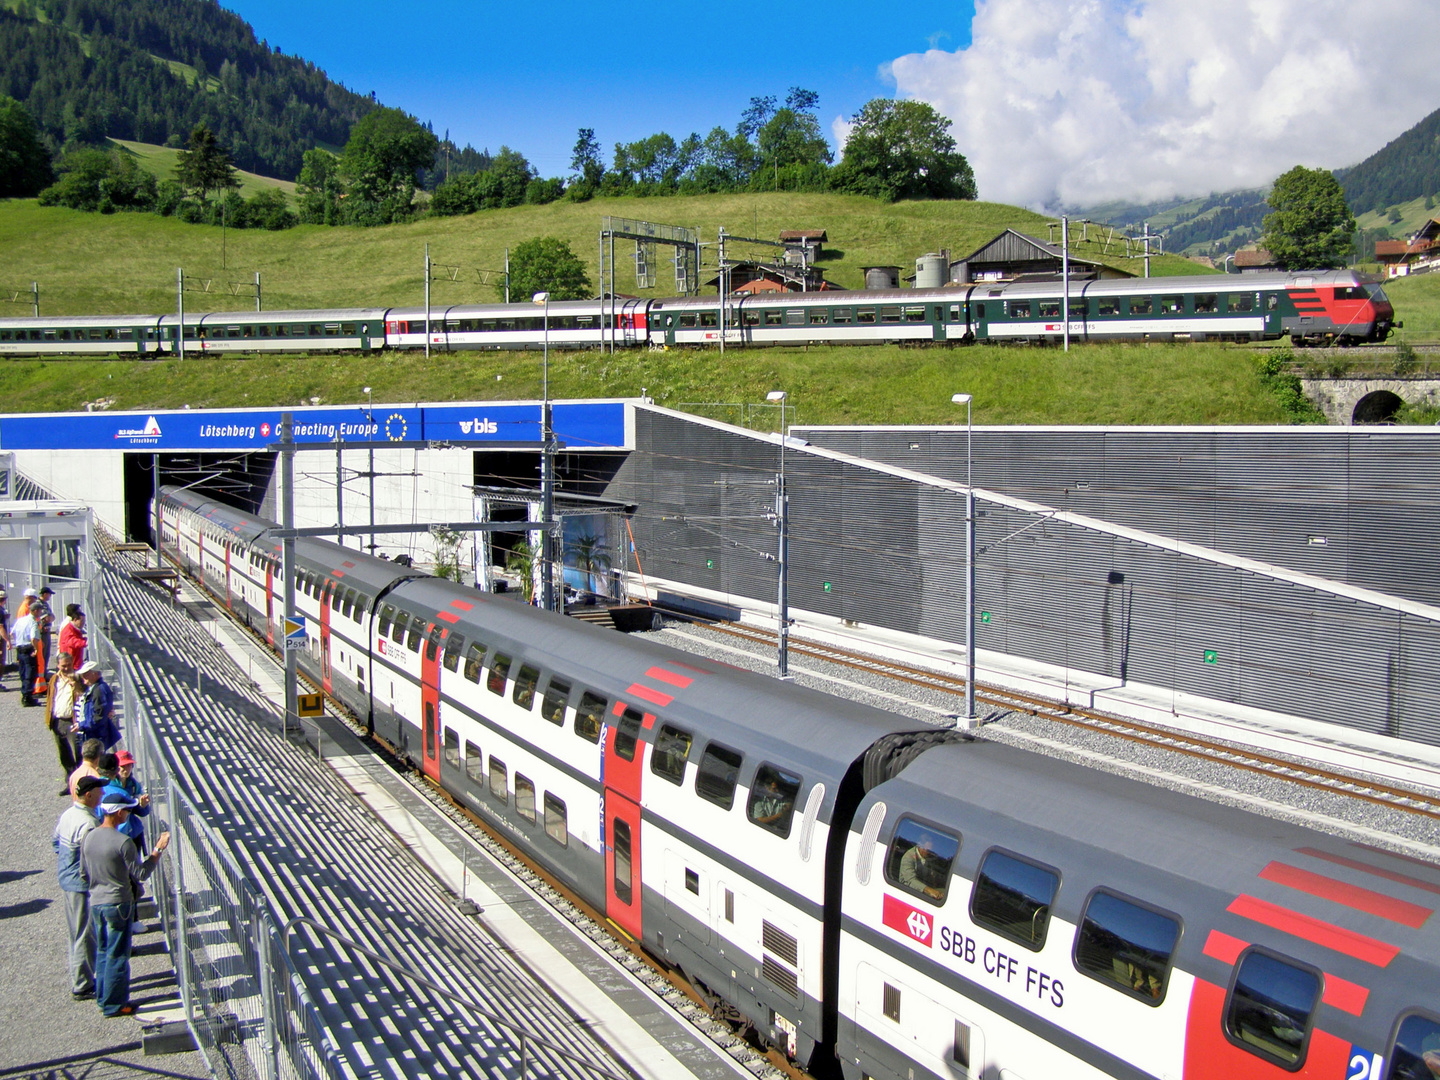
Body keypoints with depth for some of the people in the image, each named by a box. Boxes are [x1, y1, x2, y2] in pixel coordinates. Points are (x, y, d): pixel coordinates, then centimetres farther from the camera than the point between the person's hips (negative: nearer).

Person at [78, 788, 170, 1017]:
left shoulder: (88, 837, 0)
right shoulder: (123, 842, -21)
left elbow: (84, 874, 9)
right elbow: (141, 874, -14)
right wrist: (158, 850, -8)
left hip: (96, 903, 7)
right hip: (118, 904, -7)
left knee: (102, 952, 19)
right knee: (117, 955, 4)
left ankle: (102, 998, 28)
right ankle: (114, 1004, 11)